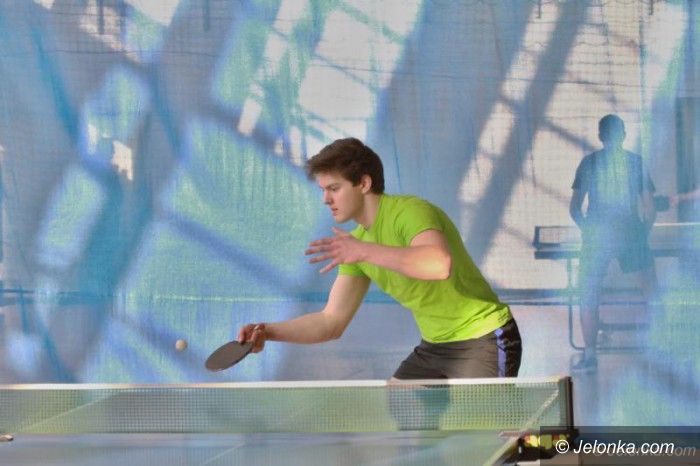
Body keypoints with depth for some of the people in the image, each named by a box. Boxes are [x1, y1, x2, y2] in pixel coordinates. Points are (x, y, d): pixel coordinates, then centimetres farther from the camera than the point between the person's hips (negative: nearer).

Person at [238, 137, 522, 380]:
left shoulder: (409, 211, -21)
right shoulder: (356, 242, 5)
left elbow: (441, 263, -42)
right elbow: (332, 322, 6)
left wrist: (365, 252, -46)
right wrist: (269, 331, -8)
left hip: (482, 342, -9)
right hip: (433, 346, 9)